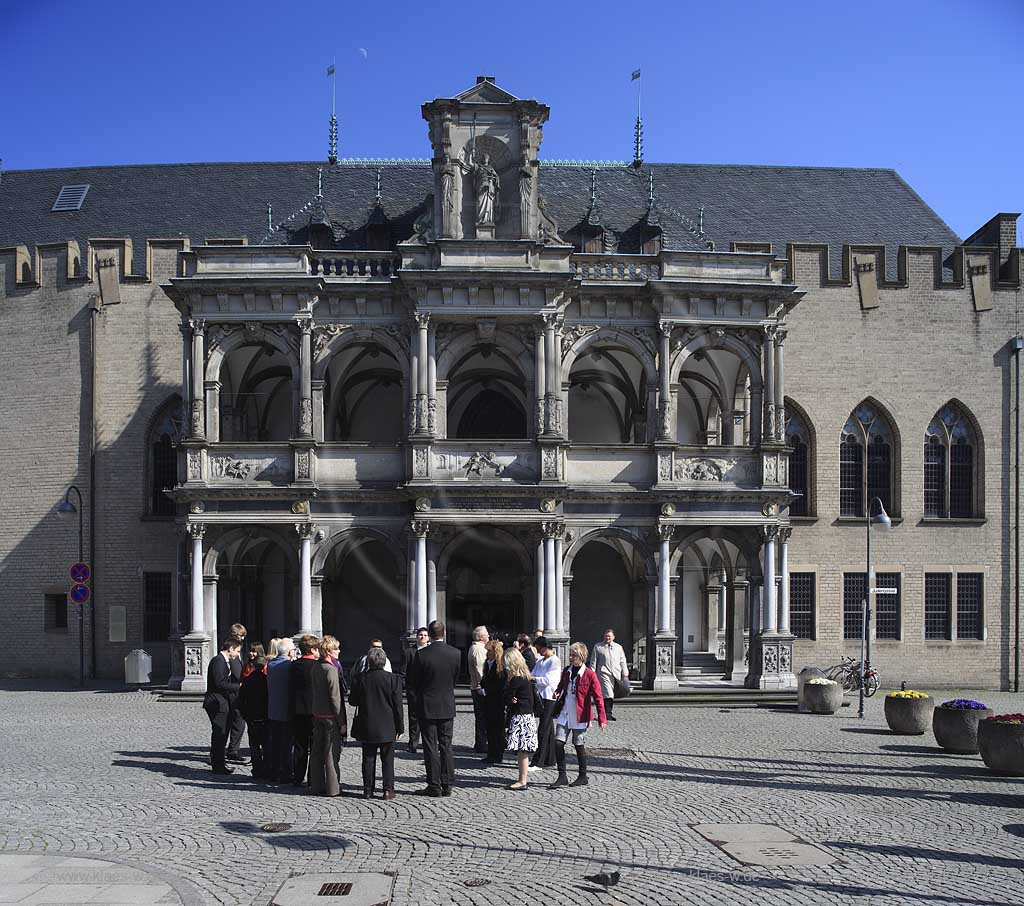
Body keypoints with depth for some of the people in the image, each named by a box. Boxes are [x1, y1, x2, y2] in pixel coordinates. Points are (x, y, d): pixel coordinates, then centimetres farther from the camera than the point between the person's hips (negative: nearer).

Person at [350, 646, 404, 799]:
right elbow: (397, 705, -6)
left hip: (366, 727, 1)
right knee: (387, 759, 8)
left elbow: (352, 701, 3)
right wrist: (399, 727, 2)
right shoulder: (393, 679, -9)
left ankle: (368, 790, 12)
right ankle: (388, 789, 8)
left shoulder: (360, 678, -6)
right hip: (387, 728, -1)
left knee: (368, 759, 9)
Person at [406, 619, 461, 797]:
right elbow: (455, 678, 6)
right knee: (446, 746, 10)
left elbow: (412, 682, -4)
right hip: (448, 706, 3)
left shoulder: (421, 655, -15)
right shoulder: (456, 653, -5)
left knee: (431, 747, 3)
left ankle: (434, 785, 5)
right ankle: (447, 785, 12)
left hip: (427, 707, -3)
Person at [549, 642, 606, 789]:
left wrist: (602, 718, -14)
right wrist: (557, 693, 0)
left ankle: (583, 777, 21)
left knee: (579, 746, 5)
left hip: (580, 716, -5)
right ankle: (562, 777, 6)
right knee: (558, 743, -2)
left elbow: (598, 697, -10)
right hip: (564, 714, 5)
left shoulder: (589, 675, -12)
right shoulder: (566, 671, 6)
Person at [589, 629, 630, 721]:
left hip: (616, 674, 4)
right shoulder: (598, 647, 9)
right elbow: (593, 661, 9)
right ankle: (608, 714, -19)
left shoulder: (618, 647, 17)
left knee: (612, 695, 3)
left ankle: (607, 713, 10)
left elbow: (623, 661, 17)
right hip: (604, 673, -4)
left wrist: (625, 673, 7)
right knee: (608, 694, -17)